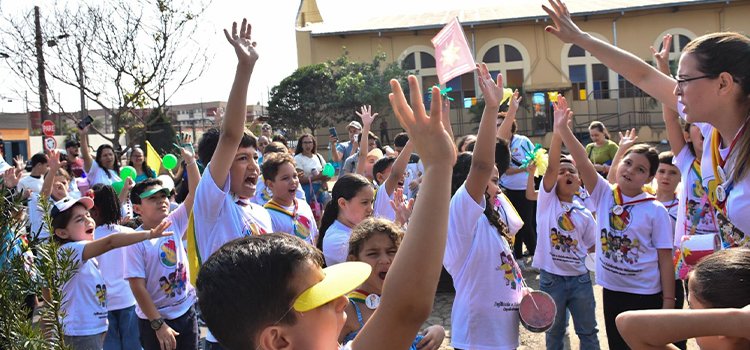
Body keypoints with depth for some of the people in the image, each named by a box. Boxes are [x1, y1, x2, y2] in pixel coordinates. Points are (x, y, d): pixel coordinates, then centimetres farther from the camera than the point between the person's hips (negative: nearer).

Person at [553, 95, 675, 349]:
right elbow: (583, 163, -17)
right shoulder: (604, 195, -3)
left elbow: (665, 258, -7)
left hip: (646, 295, -3)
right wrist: (563, 130, -29)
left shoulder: (655, 211, -10)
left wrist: (668, 303, -9)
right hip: (612, 290, 3)